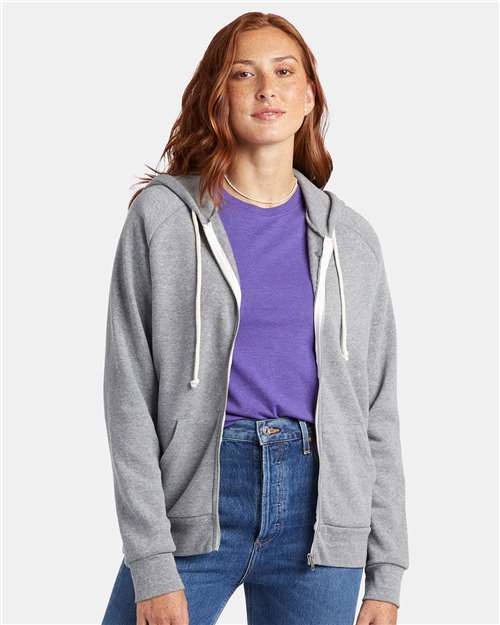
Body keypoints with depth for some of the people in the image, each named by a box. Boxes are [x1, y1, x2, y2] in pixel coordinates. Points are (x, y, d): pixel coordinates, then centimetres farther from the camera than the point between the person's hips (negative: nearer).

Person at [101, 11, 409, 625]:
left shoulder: (351, 240, 9)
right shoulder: (162, 215, 2)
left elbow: (378, 414, 10)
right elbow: (129, 397, -3)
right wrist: (152, 566, -9)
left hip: (320, 509, 2)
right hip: (194, 505, -2)